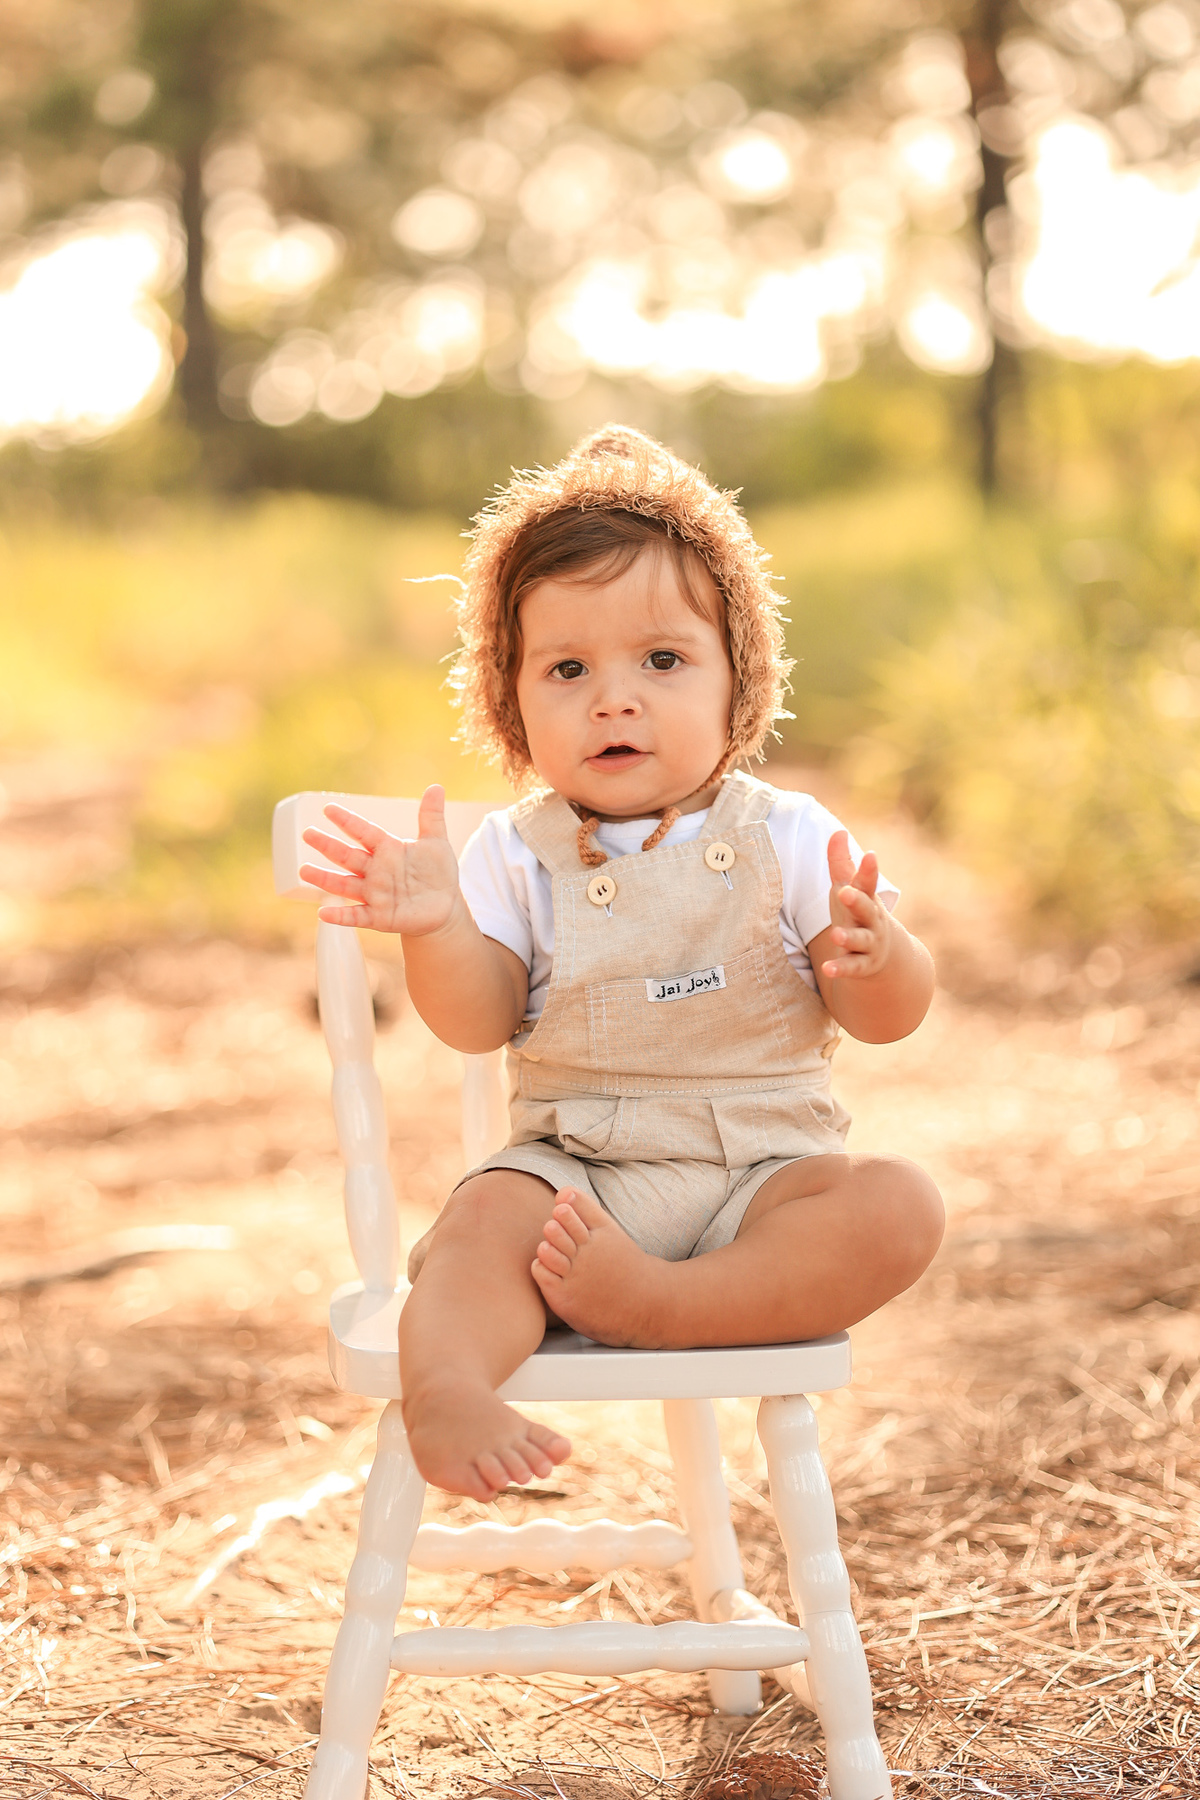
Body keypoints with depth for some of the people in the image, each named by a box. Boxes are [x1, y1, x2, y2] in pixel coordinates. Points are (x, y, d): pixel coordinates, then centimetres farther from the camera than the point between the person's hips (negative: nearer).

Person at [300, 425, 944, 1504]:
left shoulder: (787, 840, 1)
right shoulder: (517, 857, 5)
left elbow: (890, 1018, -1)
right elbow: (476, 1024, -2)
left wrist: (874, 954, -24)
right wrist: (436, 927, -21)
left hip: (766, 1164, 0)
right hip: (576, 1165, 0)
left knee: (898, 1211, -27)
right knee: (489, 1217, -31)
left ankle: (657, 1305, -35)